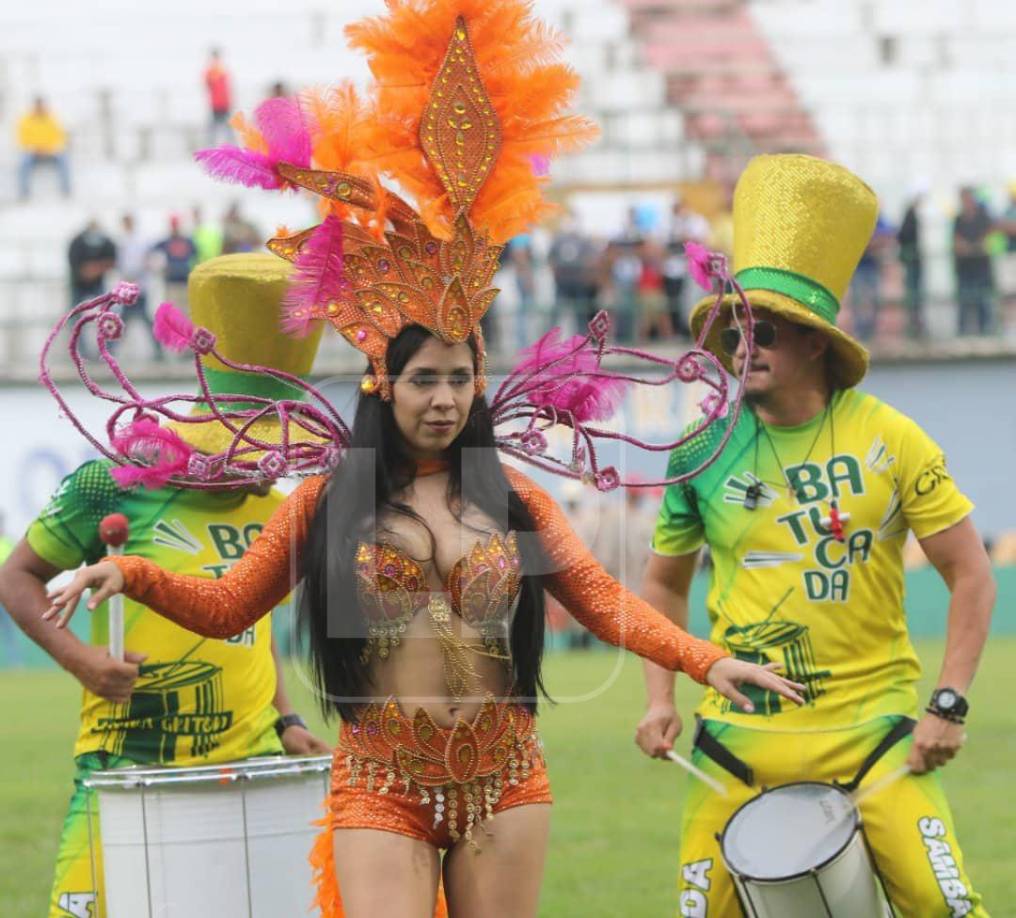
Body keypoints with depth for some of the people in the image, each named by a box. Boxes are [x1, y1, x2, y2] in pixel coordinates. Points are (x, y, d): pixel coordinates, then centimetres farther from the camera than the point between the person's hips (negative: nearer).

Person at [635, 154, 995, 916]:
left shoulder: (888, 441, -3)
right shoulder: (704, 453, 3)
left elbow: (971, 576, 0)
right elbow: (664, 582, 17)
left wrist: (949, 705, -8)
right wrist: (661, 700, 6)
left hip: (873, 725, -2)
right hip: (743, 732, 2)